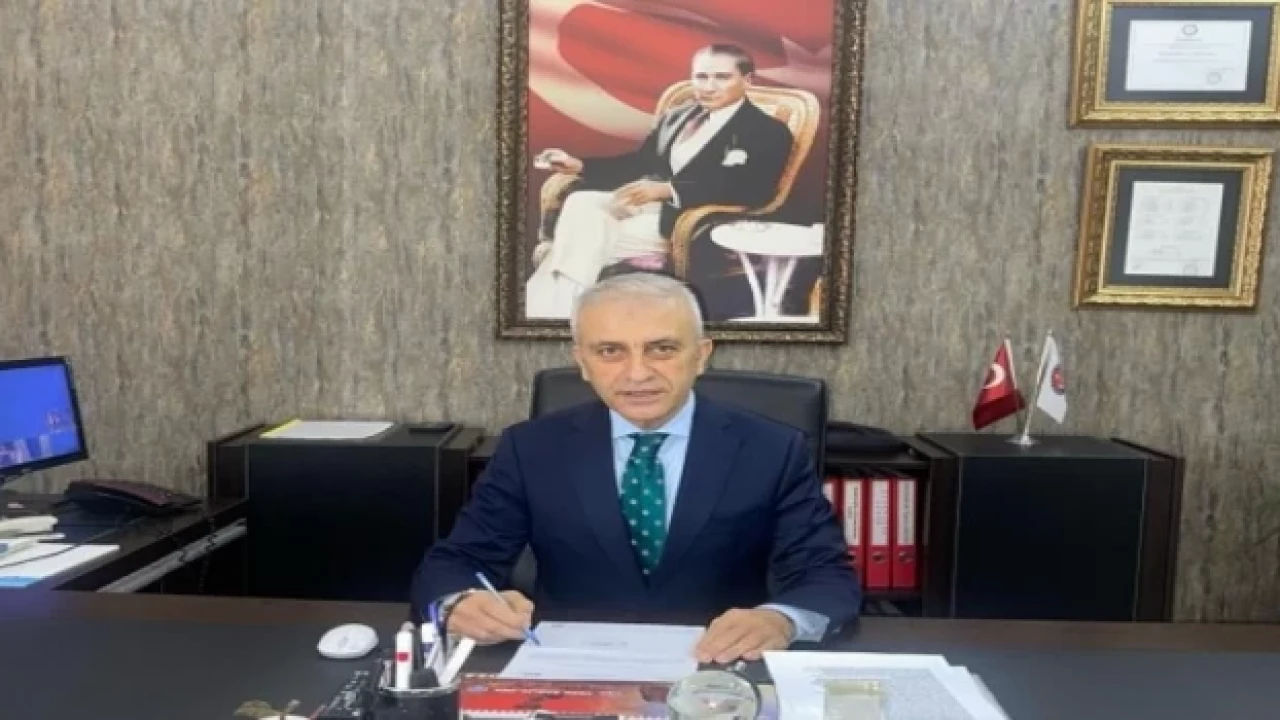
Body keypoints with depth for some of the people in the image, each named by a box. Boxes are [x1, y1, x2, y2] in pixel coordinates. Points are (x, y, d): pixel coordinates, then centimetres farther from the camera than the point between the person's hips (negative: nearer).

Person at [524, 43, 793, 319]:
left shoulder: (769, 132, -1)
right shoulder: (677, 116, 22)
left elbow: (750, 191, -15)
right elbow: (639, 163, 23)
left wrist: (668, 190, -25)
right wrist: (579, 165, 6)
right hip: (642, 200, 6)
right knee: (580, 202, -24)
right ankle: (546, 308, -32)